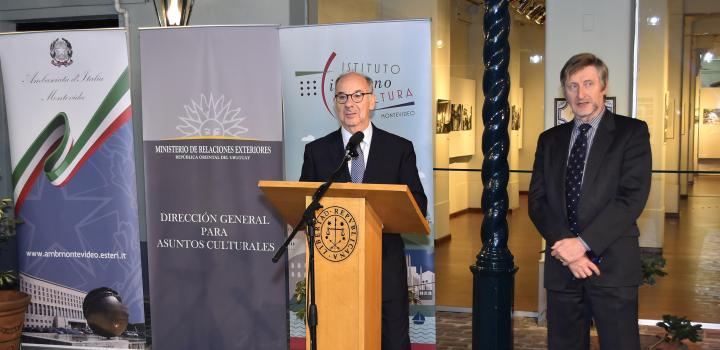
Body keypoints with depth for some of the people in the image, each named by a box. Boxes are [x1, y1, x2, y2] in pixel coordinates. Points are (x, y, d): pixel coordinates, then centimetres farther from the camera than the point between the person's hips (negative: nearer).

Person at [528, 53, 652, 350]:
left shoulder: (631, 132, 1)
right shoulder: (550, 139, 13)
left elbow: (632, 197, -10)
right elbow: (537, 201, 6)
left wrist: (583, 243, -15)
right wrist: (565, 247, -9)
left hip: (612, 265, -3)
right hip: (561, 265, 4)